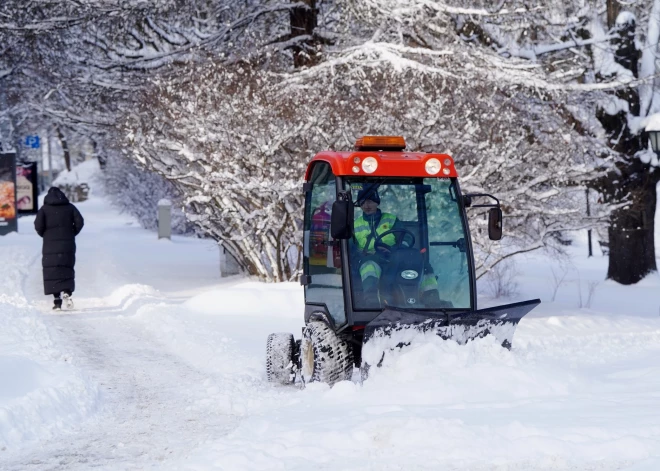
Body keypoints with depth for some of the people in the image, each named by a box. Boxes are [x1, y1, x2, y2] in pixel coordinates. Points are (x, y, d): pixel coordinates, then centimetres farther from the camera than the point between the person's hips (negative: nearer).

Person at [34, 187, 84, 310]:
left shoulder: (44, 209, 2)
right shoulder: (70, 207, 6)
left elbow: (38, 225, -8)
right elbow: (79, 222, -2)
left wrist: (45, 235, 10)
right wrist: (72, 234, 11)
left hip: (50, 245, -1)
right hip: (68, 245, 1)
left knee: (52, 272, 2)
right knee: (67, 270, 8)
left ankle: (57, 301, -6)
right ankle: (66, 292, -18)